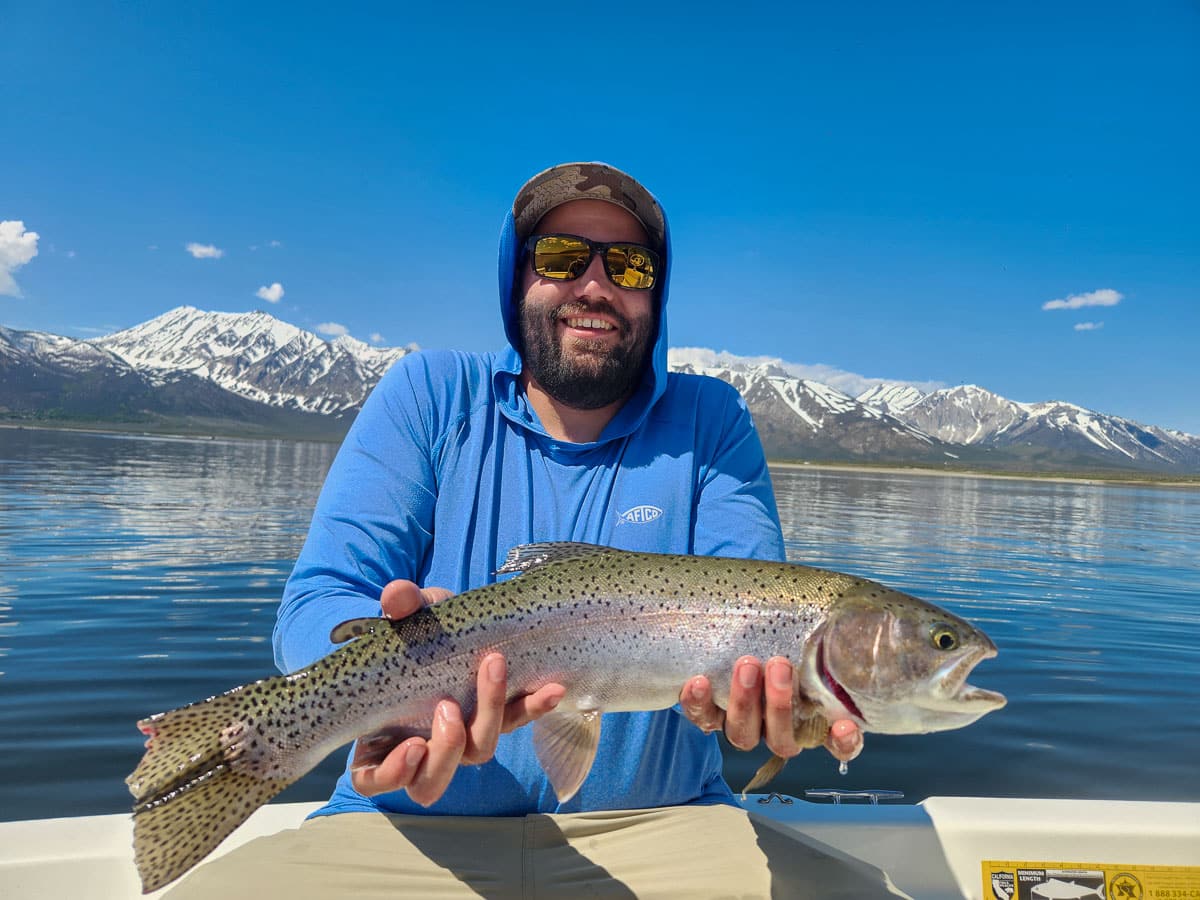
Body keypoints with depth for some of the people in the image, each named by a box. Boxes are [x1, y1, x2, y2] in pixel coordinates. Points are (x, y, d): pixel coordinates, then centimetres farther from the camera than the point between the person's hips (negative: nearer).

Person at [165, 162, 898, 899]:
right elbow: (318, 604, -7)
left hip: (659, 826, 2)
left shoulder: (712, 422, 3)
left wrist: (762, 684, -32)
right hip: (414, 829, 0)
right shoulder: (430, 395, 1)